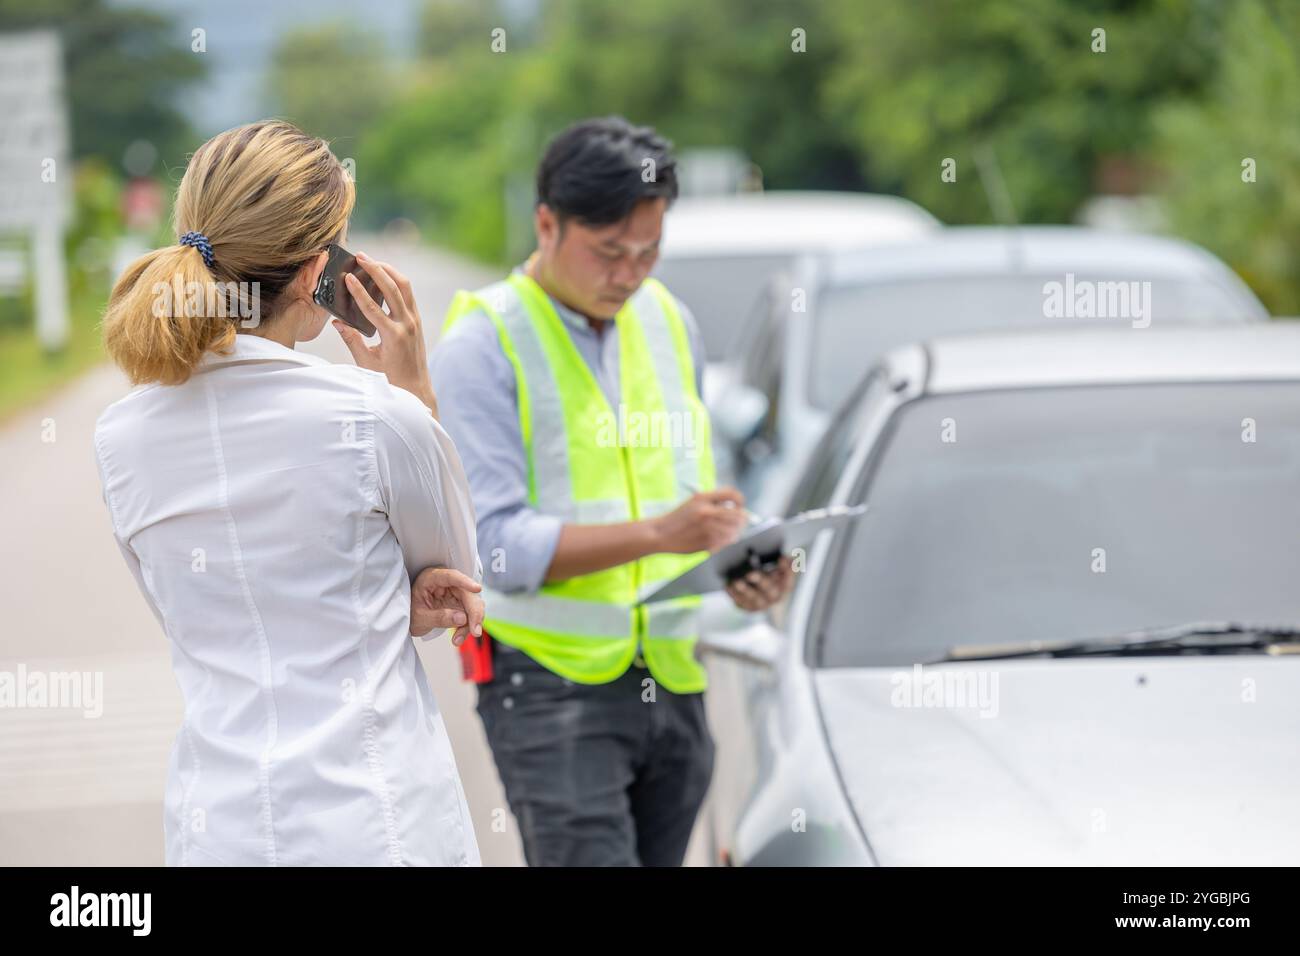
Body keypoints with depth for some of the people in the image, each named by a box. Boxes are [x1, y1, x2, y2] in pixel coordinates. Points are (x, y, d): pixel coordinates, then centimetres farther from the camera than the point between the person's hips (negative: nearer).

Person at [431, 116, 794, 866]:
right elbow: (496, 545, -15)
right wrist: (657, 533, -24)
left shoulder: (669, 321, 13)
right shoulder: (484, 342, -7)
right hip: (553, 687, -6)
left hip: (674, 682, 6)